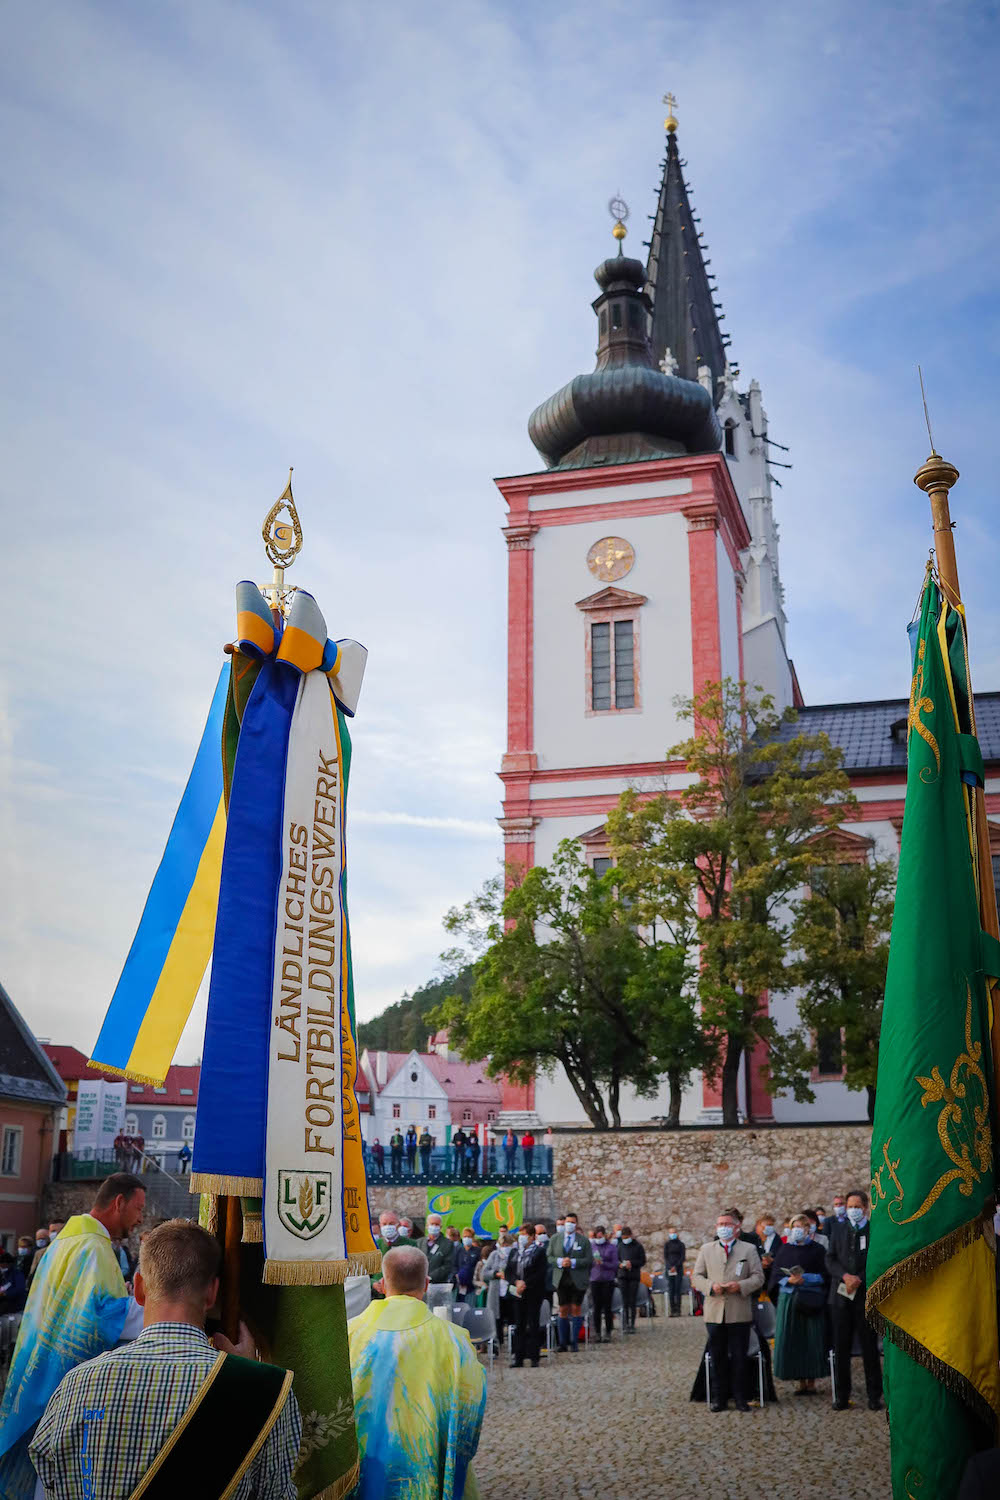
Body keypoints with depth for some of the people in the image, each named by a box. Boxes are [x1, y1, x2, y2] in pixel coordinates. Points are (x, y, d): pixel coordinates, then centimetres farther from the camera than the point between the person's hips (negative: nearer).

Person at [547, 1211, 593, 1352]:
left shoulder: (584, 1240, 2)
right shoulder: (555, 1239, 8)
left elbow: (589, 1260, -3)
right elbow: (549, 1257, 6)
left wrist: (573, 1262, -16)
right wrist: (559, 1261, -13)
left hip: (577, 1281, -2)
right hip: (561, 1280, 2)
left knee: (576, 1309, 0)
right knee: (563, 1310, 3)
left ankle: (574, 1342, 8)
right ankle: (563, 1343, 8)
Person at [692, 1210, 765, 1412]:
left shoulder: (749, 1250, 6)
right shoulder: (706, 1249, 11)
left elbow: (758, 1278, 2)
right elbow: (696, 1276, 9)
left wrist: (741, 1285, -15)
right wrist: (711, 1286, -11)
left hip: (739, 1313, -1)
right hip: (714, 1312, 1)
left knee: (739, 1357, 3)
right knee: (717, 1357, 6)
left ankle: (740, 1398, 12)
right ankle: (719, 1398, 14)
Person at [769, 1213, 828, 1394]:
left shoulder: (817, 1249, 5)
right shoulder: (783, 1249, 11)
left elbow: (824, 1275, 0)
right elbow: (776, 1276, 7)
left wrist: (805, 1278, -14)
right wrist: (789, 1280, -11)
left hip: (810, 1301, -2)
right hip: (788, 1299, 2)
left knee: (811, 1339, -3)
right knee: (792, 1341, -1)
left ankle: (811, 1381, 7)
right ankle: (801, 1381, 6)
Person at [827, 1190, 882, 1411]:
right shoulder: (838, 1230, 11)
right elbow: (830, 1259, 5)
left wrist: (859, 1280, -14)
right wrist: (845, 1276, -12)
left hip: (866, 1296, -3)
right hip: (841, 1296, 3)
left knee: (870, 1348, 3)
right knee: (841, 1348, 4)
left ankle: (874, 1396, 12)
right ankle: (842, 1396, 10)